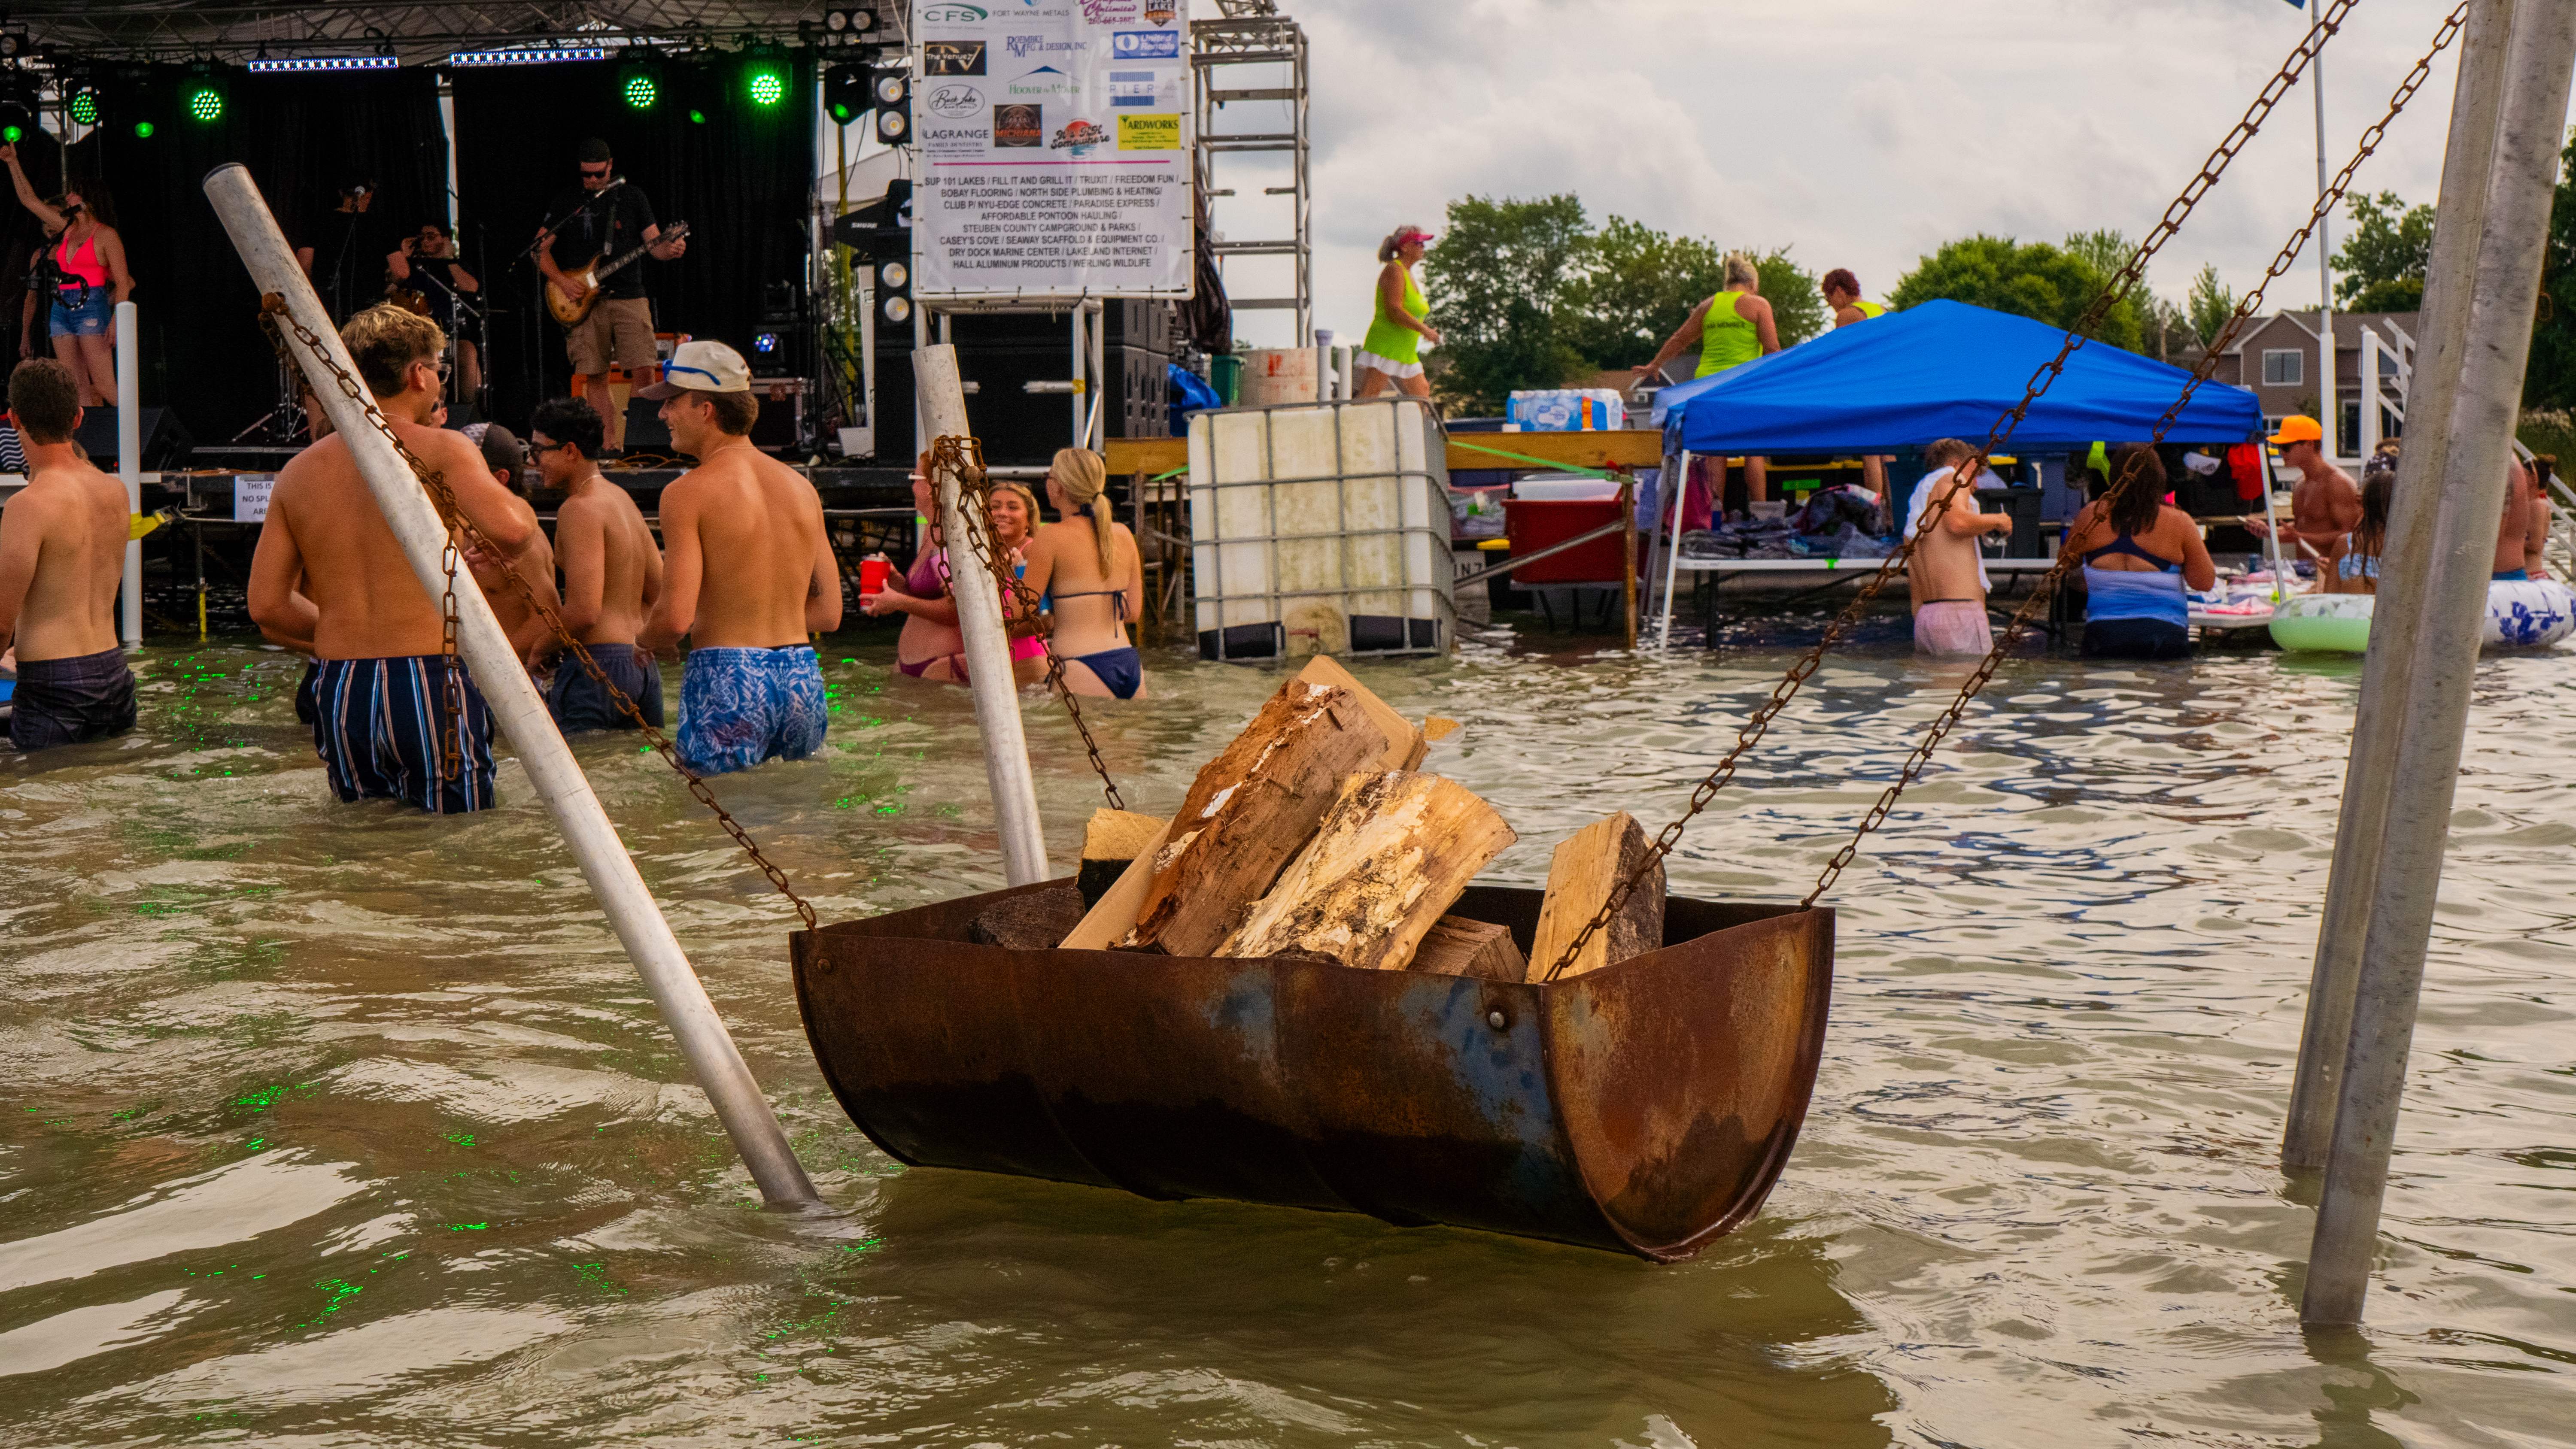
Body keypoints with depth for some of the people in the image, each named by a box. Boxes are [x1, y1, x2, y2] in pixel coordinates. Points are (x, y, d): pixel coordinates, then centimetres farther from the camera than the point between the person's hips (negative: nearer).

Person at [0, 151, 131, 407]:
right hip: (62, 311, 7)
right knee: (78, 388, -1)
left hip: (91, 310, -7)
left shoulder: (106, 234, -3)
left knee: (104, 387, -16)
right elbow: (29, 199, 25)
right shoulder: (68, 230, 17)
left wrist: (117, 320, -18)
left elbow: (123, 283, -9)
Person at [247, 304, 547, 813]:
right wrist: (524, 510, 3)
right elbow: (509, 528, -21)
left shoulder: (299, 473, 12)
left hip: (338, 695, 6)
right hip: (431, 685, -5)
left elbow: (267, 606, 11)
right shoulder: (438, 450, -4)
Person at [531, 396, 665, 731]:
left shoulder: (580, 509, -10)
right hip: (642, 664, 10)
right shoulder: (622, 499, 18)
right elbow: (658, 593, 22)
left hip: (596, 664, -9)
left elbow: (584, 612, -18)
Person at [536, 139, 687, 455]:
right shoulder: (566, 201, 8)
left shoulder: (632, 197, 9)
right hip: (583, 300, 0)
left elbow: (654, 244, 8)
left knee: (644, 370, -11)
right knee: (594, 376, -2)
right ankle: (611, 443, 4)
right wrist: (561, 281, -5)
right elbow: (540, 247, 9)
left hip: (628, 297, 0)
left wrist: (670, 249, -15)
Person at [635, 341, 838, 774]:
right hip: (803, 678, 6)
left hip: (726, 679, -6)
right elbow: (828, 612, 14)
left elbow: (675, 618, -14)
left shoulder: (688, 492, -7)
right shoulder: (801, 487, 11)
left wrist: (645, 639, 9)